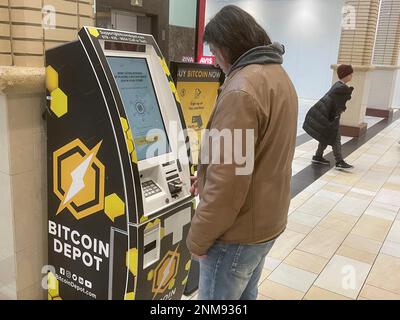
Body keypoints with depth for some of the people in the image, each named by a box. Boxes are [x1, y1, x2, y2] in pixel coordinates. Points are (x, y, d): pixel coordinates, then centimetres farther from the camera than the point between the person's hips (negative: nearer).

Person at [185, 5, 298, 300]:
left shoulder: (242, 89, -25)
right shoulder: (278, 76, 8)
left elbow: (229, 177, -27)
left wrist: (198, 238, -15)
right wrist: (208, 178, 15)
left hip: (238, 232, -9)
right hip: (267, 219, 9)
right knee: (245, 295, 25)